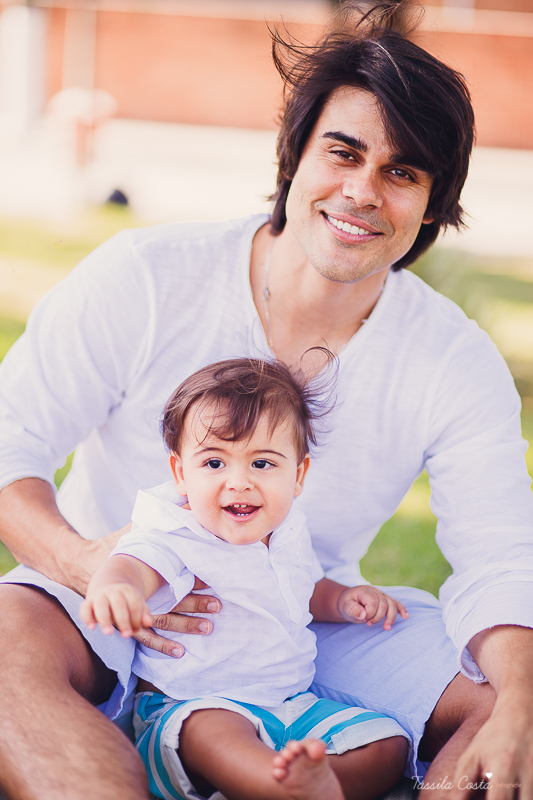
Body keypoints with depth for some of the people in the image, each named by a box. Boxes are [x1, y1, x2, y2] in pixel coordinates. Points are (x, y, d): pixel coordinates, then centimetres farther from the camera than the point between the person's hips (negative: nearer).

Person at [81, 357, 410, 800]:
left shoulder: (289, 533, 10)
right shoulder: (175, 539, -12)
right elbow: (130, 567, -35)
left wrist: (343, 601, 9)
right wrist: (113, 588, -60)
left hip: (292, 704, 7)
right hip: (189, 707, -7)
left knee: (388, 743, -8)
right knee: (213, 732, -41)